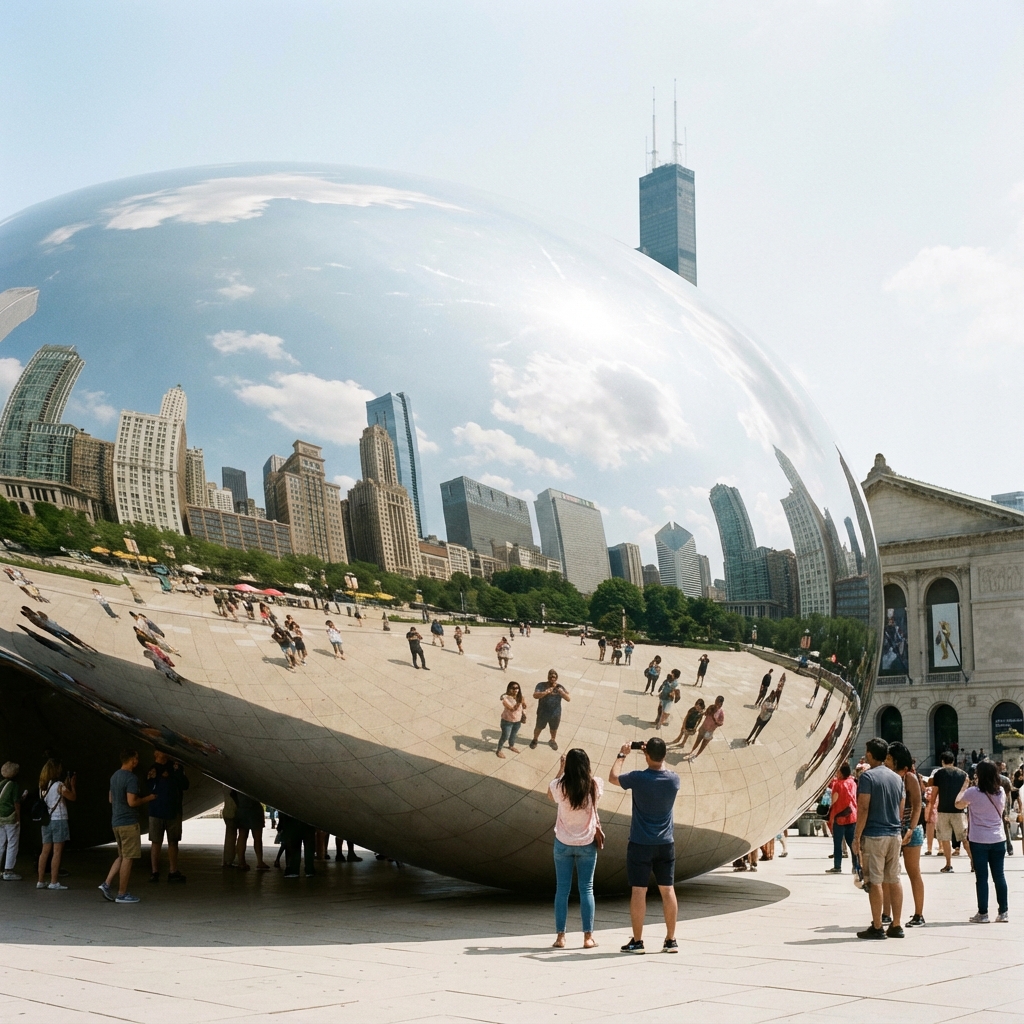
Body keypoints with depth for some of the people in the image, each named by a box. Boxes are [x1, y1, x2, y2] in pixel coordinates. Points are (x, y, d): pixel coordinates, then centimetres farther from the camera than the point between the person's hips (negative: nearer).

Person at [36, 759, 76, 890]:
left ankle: (41, 881, 12)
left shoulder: (42, 787, 10)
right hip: (59, 820, -7)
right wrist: (72, 785, 10)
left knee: (45, 851, 10)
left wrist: (66, 785, 18)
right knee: (57, 852, -4)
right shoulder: (59, 785, -12)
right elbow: (72, 797, -4)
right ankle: (54, 882, -5)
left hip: (46, 821, 7)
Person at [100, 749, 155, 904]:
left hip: (116, 822, 9)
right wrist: (147, 799, -7)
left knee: (122, 856, 19)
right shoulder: (131, 778, -17)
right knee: (127, 858, -2)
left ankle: (106, 884, 9)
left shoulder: (114, 776, 12)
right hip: (129, 823, -9)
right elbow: (132, 802, -23)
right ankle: (122, 894, 2)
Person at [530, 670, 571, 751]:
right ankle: (534, 740, 45)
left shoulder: (560, 687, -8)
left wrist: (562, 692, -30)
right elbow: (535, 696, -27)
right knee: (539, 728, 18)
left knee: (554, 729, 22)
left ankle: (552, 741, 50)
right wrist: (546, 692, -38)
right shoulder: (541, 685, -15)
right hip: (543, 713, -2)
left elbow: (569, 699, -11)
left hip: (556, 714, 2)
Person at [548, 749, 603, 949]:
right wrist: (584, 766, 14)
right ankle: (588, 937, 7)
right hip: (587, 843, 1)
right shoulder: (595, 786, -11)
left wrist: (561, 768, 10)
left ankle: (560, 936, 7)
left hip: (563, 843, 0)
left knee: (562, 889, 7)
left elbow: (550, 796, 11)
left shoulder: (560, 786, -13)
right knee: (586, 889, 7)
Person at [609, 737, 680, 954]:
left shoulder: (638, 779, -15)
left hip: (641, 844, -3)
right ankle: (671, 940, 14)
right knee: (668, 890, 9)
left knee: (638, 891, 2)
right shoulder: (673, 780, -6)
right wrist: (657, 756, 19)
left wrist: (621, 755, 16)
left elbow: (613, 777, 4)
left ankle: (637, 941, 6)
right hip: (666, 844, 3)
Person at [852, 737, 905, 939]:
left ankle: (877, 928, -2)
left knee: (875, 881, -3)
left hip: (874, 835, -7)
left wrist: (857, 837, -12)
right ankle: (896, 926, 12)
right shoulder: (897, 778, 12)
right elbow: (901, 809, 16)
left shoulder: (868, 777, -10)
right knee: (894, 880, 10)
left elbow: (863, 809, -15)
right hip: (895, 835, 7)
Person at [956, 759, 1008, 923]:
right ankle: (1003, 912, 13)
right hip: (998, 840, 4)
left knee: (981, 877, 2)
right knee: (999, 876, 10)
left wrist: (964, 787, 13)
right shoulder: (1001, 792, 1)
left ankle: (983, 913, 5)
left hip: (979, 841, -4)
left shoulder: (973, 792, -14)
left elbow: (958, 804, 2)